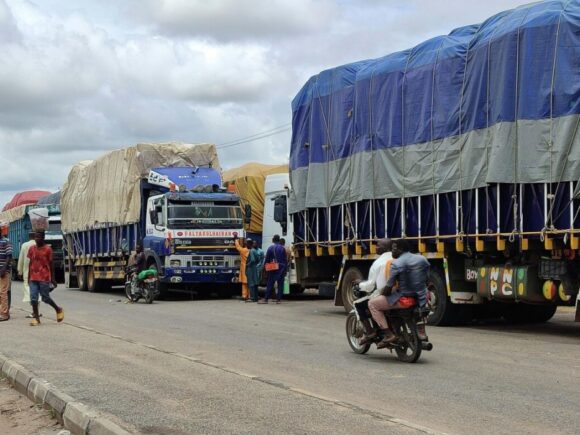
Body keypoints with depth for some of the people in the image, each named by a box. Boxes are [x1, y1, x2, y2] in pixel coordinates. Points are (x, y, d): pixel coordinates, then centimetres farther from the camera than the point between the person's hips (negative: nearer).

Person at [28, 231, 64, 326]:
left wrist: (52, 278, -2)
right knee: (33, 298, -3)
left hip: (44, 278, -4)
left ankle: (58, 310, 24)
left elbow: (51, 264, -2)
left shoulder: (48, 249, -5)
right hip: (33, 279, 4)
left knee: (45, 298, 1)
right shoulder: (32, 249, 7)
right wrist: (29, 277, 14)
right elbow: (31, 263, 14)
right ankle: (36, 318, 4)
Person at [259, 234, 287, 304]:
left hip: (272, 269, -1)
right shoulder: (282, 248, 1)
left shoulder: (270, 248, -3)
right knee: (280, 284, 4)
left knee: (270, 284, 1)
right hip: (281, 268, 1)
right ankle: (279, 299, 2)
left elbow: (267, 260, 0)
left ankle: (266, 299, -1)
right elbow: (285, 260, 2)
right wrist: (285, 269, 8)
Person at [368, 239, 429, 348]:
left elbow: (388, 288, -10)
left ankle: (388, 335, -6)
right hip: (421, 299, 7)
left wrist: (381, 293, 10)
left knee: (372, 304, 4)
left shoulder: (396, 264, -12)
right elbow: (426, 280, 15)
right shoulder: (422, 259, 6)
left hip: (405, 299, -7)